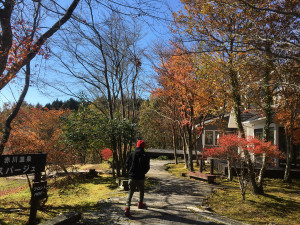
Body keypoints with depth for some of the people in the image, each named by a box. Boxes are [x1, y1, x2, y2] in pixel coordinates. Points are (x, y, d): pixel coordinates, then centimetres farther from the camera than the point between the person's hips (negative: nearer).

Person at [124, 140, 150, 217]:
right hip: (141, 177, -1)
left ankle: (127, 207, -17)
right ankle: (140, 204, 36)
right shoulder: (145, 156, -7)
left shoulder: (131, 154, -1)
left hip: (132, 177, 1)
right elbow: (147, 167, -5)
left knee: (130, 192, 0)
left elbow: (127, 165, 2)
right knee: (141, 191, 22)